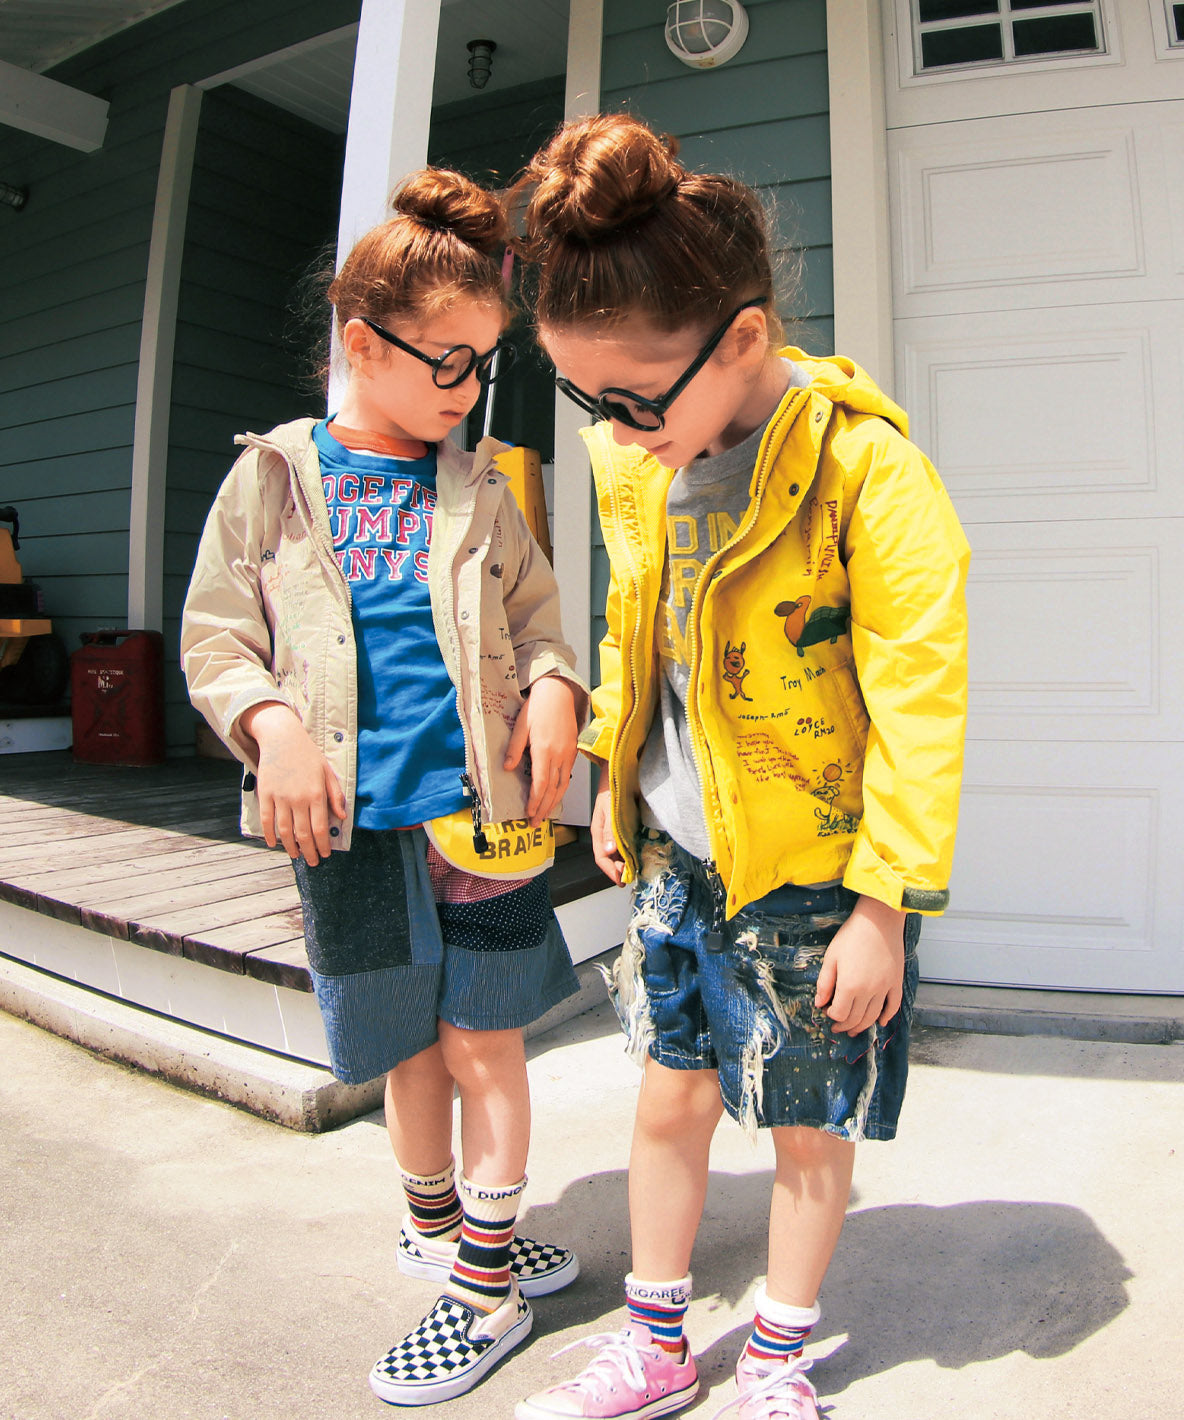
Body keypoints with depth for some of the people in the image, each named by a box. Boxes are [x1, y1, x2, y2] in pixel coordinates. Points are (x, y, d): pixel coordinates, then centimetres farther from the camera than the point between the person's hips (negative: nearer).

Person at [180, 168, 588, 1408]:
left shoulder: (479, 482, 5)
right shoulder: (273, 476, 1)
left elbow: (535, 609, 9)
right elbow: (214, 635, 2)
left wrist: (553, 685, -12)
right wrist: (272, 723, -15)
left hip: (482, 807, 1)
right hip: (350, 821, 0)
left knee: (483, 1039, 7)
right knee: (407, 1050, 15)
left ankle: (484, 1279, 26)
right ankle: (437, 1227, 42)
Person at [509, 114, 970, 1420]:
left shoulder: (867, 467, -21)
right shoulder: (633, 457, -1)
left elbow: (917, 704, -19)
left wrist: (887, 903, -16)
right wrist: (612, 776, 15)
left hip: (813, 864, -5)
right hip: (678, 850, 6)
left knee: (808, 1123, 13)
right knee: (671, 1092, 16)